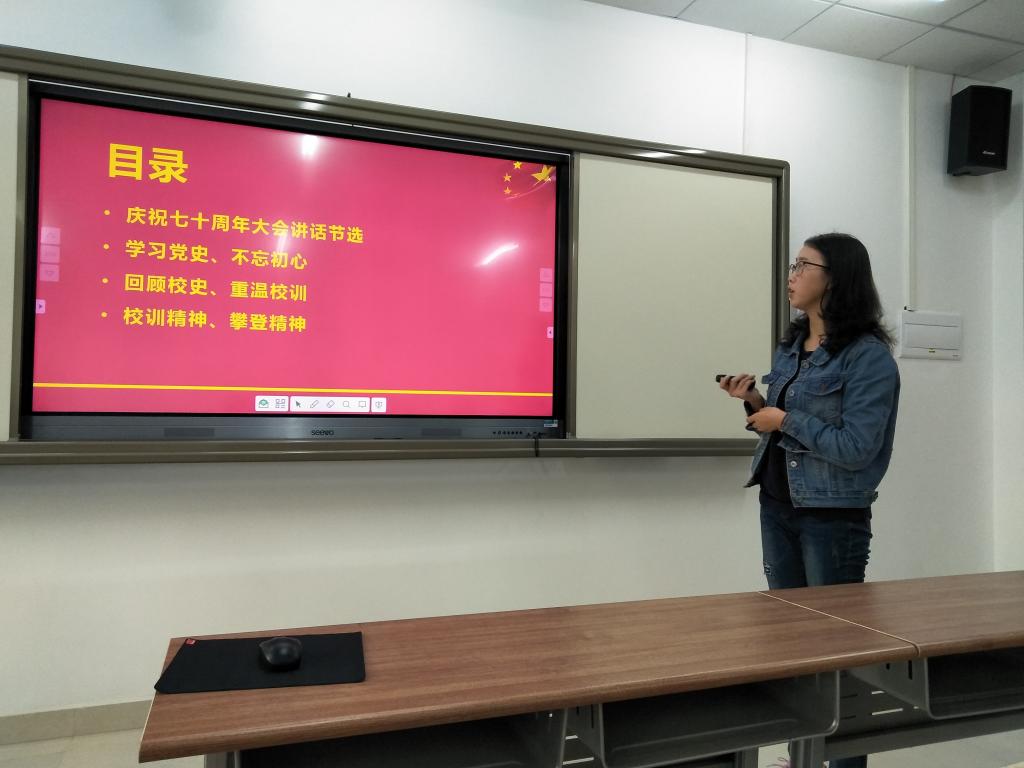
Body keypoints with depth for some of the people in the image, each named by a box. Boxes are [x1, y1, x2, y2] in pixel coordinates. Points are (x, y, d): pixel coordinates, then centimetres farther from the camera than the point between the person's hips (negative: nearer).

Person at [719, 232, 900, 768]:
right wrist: (756, 402, -2)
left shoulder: (869, 356, -14)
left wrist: (784, 418, -17)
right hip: (778, 505, 8)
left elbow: (855, 448, -20)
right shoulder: (789, 347, 8)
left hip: (833, 517, -7)